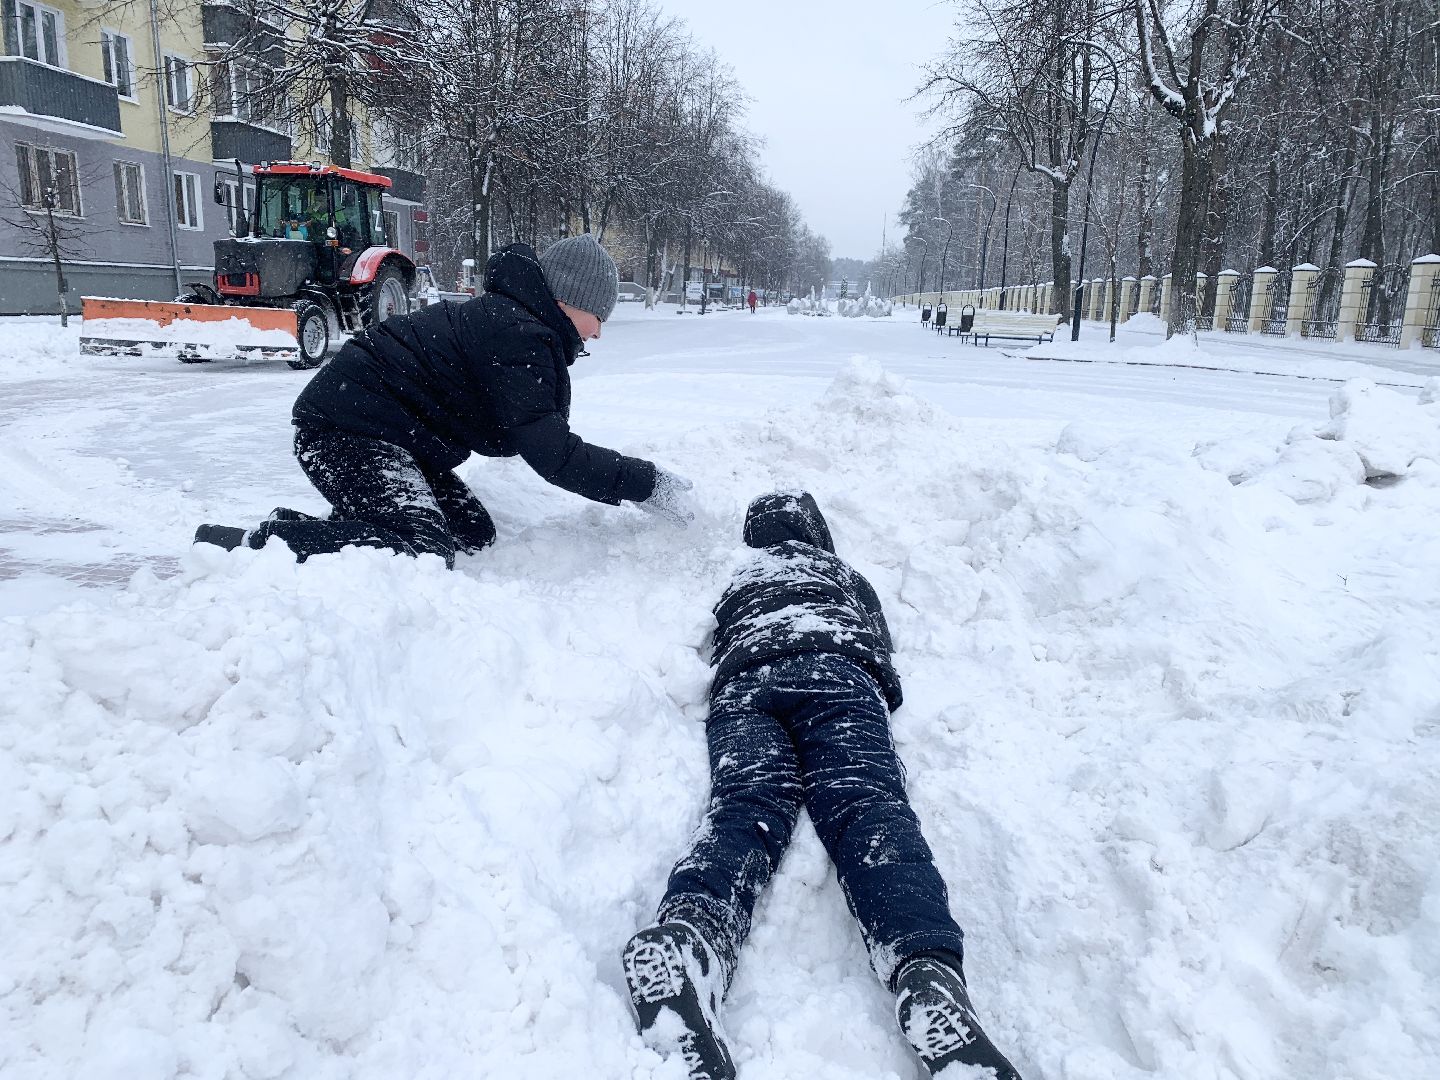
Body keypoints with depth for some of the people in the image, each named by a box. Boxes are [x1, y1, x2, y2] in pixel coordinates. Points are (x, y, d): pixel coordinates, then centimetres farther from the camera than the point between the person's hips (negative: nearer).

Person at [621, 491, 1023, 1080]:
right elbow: (881, 647, 33)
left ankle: (685, 938, -58)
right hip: (835, 672, -1)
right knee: (866, 801, -24)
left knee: (744, 808, -24)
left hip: (742, 683, 1)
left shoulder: (735, 580, 40)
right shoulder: (847, 575, 36)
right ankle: (927, 971, -54)